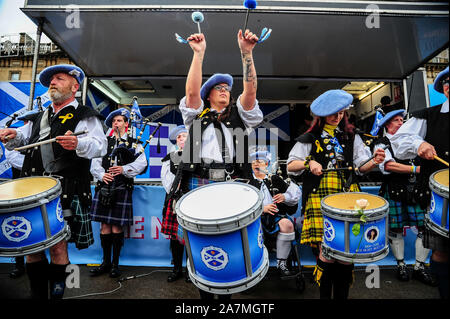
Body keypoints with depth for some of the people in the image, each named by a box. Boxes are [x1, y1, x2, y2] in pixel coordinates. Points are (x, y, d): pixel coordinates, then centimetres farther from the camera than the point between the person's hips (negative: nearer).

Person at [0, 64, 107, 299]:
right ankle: (37, 293, 24)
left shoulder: (85, 116, 2)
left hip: (66, 193, -6)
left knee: (58, 246, -5)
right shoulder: (40, 117, 24)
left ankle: (56, 293, 12)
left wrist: (78, 143, -34)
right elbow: (22, 138, 25)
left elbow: (100, 146, -13)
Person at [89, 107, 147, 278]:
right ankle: (106, 262, 20)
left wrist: (124, 169, -18)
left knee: (117, 227, -1)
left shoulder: (134, 143, 9)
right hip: (104, 186, 3)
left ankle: (115, 263, 14)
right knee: (105, 225, 6)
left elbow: (142, 163, -5)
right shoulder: (104, 142, 17)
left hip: (122, 188, -3)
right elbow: (95, 163, 9)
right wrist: (102, 174, -10)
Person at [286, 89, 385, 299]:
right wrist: (309, 163, -17)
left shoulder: (351, 138, 17)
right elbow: (290, 166, 1)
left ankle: (341, 294, 22)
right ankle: (324, 294, 14)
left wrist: (374, 162, -11)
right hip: (320, 198, -3)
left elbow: (362, 166, 10)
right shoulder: (310, 138, 7)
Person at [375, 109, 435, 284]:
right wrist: (416, 169, -19)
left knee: (426, 227, 1)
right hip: (394, 191, -5)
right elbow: (389, 165, -16)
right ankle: (401, 265, 23)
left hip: (415, 189, 5)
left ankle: (420, 267, 16)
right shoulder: (382, 144, 0)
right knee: (396, 230, 5)